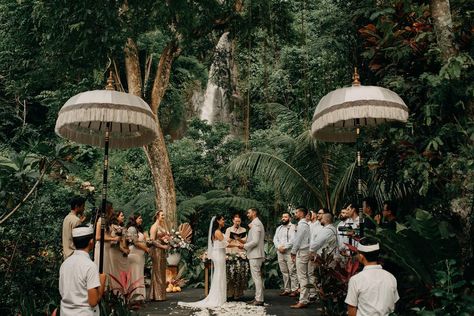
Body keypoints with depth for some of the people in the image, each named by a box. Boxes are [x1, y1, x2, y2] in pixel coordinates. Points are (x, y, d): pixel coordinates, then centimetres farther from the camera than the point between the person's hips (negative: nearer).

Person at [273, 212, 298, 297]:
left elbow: (293, 240, -12)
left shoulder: (293, 227, -1)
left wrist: (284, 247, -15)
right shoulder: (279, 228, 20)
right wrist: (279, 247, -6)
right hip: (280, 253, 6)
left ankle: (294, 289, -5)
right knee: (284, 272, 9)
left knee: (292, 271, -8)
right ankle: (286, 289, 14)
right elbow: (275, 239, 12)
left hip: (289, 252, -6)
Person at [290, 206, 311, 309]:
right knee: (304, 276, 13)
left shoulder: (302, 224, -14)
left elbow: (298, 240, -15)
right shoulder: (305, 224, 16)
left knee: (302, 277, -9)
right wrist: (295, 251, 15)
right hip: (304, 251, 10)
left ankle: (303, 301, -8)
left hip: (301, 252, -10)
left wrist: (293, 252, -8)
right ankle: (305, 299, 18)